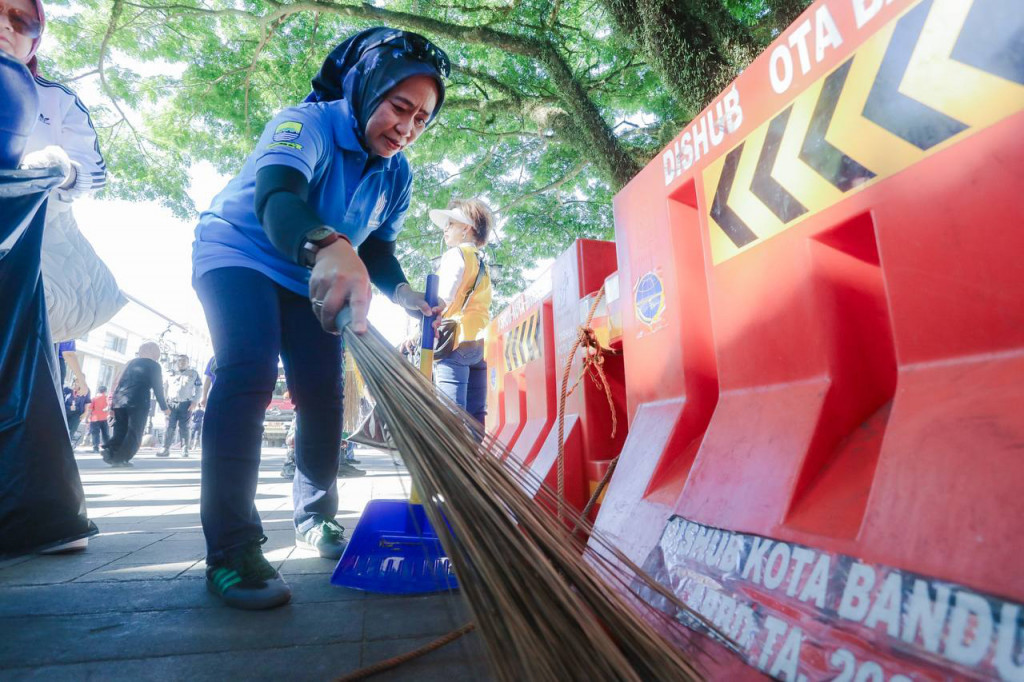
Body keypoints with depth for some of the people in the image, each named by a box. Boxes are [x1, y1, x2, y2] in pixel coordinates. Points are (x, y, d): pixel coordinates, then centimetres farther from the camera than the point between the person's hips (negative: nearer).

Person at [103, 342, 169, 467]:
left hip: (120, 402, 5)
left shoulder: (130, 362, 21)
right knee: (134, 433, 0)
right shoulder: (154, 365, 5)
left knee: (120, 432, 11)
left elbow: (117, 382, 18)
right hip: (138, 403, -5)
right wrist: (164, 407, 6)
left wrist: (113, 402, 18)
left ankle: (109, 450, -12)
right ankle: (121, 459, -11)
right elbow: (157, 387, 0)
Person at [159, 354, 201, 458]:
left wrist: (195, 401, -6)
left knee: (184, 428, -2)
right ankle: (166, 449, -1)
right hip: (171, 403, 2)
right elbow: (165, 388, 19)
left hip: (186, 404, -2)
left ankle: (185, 449, 0)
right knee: (169, 427, -3)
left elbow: (198, 388, 6)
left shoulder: (193, 373, 11)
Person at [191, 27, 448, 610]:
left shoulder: (398, 175, -5)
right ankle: (231, 549, -21)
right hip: (239, 253, -5)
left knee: (325, 395, -1)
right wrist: (328, 247, -67)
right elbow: (276, 195, -46)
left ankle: (316, 519, 18)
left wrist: (402, 292, -21)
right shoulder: (307, 123, -25)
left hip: (310, 276, 6)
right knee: (248, 372, -28)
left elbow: (378, 249, 0)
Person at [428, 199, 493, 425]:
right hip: (478, 344, 9)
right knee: (474, 420, 5)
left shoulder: (457, 254, 3)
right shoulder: (482, 264, 27)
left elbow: (443, 298, -11)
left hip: (455, 341, -8)